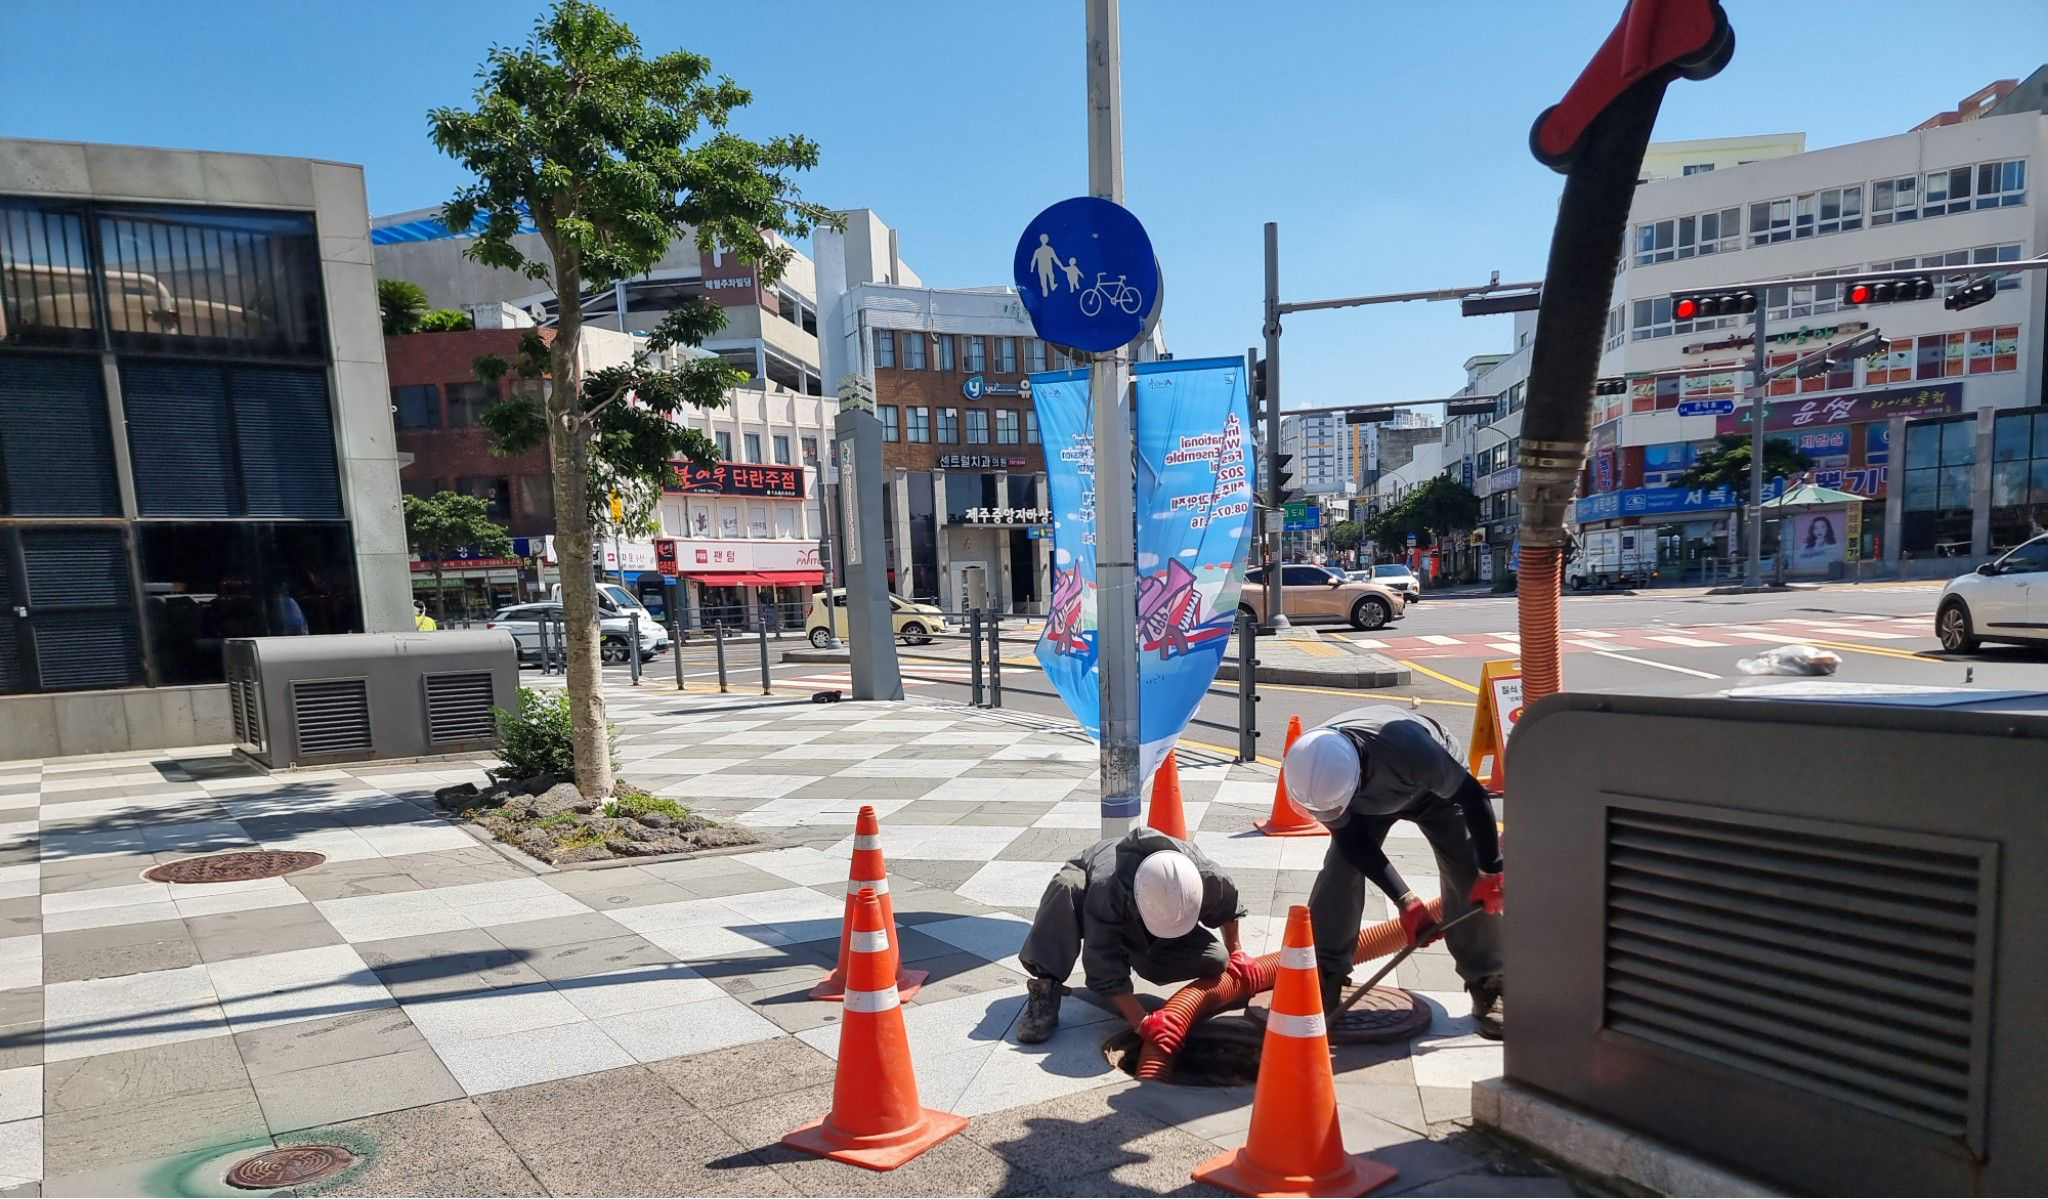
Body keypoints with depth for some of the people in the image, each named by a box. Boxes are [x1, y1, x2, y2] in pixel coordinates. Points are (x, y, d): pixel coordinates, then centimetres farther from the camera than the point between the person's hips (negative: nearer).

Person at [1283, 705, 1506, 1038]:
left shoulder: (1409, 750, -48)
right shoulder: (1309, 772, -35)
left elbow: (1474, 798, -29)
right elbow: (1352, 841, -22)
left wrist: (1491, 870, -21)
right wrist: (1405, 899, -26)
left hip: (1436, 787, -2)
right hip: (1370, 797, 2)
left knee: (1471, 880, -12)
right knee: (1341, 870, -15)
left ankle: (1487, 985, 7)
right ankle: (1324, 978, -2)